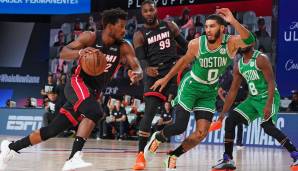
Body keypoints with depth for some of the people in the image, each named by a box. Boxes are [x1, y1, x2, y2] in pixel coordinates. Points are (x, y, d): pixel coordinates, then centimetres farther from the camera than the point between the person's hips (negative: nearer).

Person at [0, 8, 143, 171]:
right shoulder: (90, 37, -11)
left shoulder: (124, 48, -3)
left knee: (53, 130, 5)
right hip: (77, 83, -5)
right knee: (95, 112, -34)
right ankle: (74, 158, -40)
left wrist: (136, 74, -36)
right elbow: (63, 53, -15)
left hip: (92, 93, 5)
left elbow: (137, 68, -11)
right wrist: (80, 52, -36)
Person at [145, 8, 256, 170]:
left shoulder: (231, 43, -20)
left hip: (209, 91, 2)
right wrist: (166, 79, 9)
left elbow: (249, 40, -42)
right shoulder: (197, 44, -18)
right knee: (180, 126, -10)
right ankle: (157, 137, 22)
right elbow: (185, 60, 3)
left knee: (202, 133, -4)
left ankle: (173, 156, 16)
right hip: (190, 85, -2)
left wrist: (233, 21, -53)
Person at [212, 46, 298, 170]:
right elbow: (233, 91, 15)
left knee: (268, 127, -27)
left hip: (268, 97, -8)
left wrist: (268, 105, -29)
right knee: (230, 120, -3)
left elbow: (271, 82, -18)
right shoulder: (238, 66, 9)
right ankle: (228, 160, 4)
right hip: (253, 99, 8)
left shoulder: (261, 59, -13)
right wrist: (223, 113, 12)